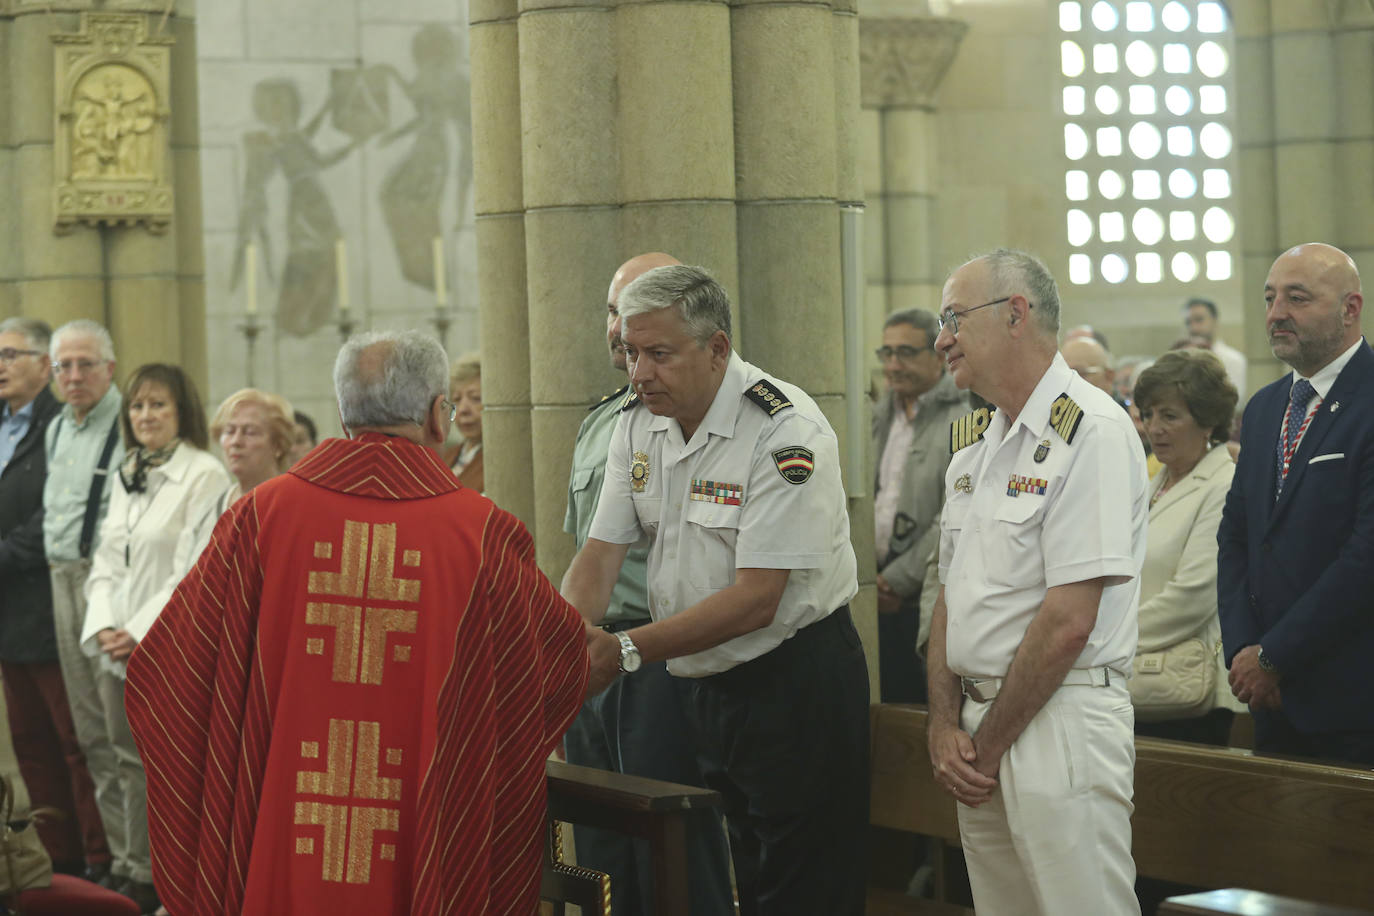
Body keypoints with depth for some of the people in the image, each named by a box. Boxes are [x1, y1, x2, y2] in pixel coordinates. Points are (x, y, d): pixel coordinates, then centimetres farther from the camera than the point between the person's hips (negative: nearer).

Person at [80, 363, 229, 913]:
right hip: (119, 647, 7)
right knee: (133, 764, 11)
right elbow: (106, 558, 14)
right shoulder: (126, 476, 15)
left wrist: (144, 631, -15)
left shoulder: (204, 475, -8)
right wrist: (104, 625, -1)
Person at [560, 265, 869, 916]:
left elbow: (756, 600, -23)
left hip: (792, 684, -7)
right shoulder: (638, 424, 5)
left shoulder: (786, 431, -19)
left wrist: (626, 650, -27)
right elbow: (600, 553, 3)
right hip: (698, 685, 7)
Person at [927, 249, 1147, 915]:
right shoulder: (973, 444, 14)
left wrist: (987, 744, -11)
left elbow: (1069, 621, -18)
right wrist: (946, 728, 2)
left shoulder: (1090, 430, -13)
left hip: (1060, 723, -8)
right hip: (981, 727, 8)